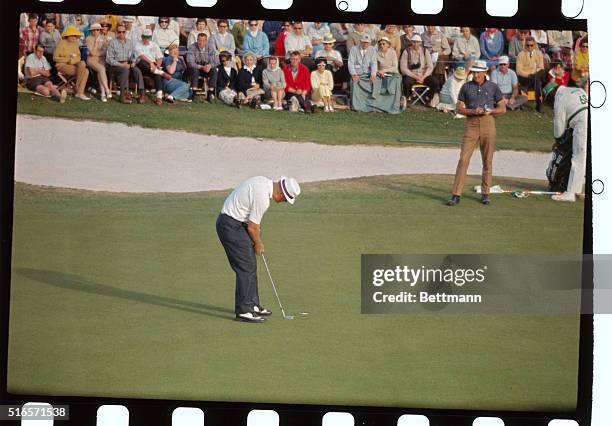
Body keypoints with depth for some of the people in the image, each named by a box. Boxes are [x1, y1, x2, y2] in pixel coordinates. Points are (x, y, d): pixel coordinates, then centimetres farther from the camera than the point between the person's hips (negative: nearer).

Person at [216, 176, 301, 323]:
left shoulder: (264, 182, 4)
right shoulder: (263, 197, -25)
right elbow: (252, 227, -15)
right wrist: (258, 244, 1)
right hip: (231, 227, -10)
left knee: (250, 266, 15)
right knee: (246, 268, -9)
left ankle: (253, 305, 22)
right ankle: (243, 311, -6)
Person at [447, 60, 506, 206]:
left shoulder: (493, 87, 7)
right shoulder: (466, 87, 7)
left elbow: (503, 108, 9)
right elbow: (459, 108, 7)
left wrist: (490, 111, -10)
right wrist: (473, 111, -11)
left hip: (488, 123, 0)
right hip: (471, 124, 0)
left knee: (487, 161, 4)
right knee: (463, 159, -8)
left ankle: (485, 194, 14)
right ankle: (456, 194, -8)